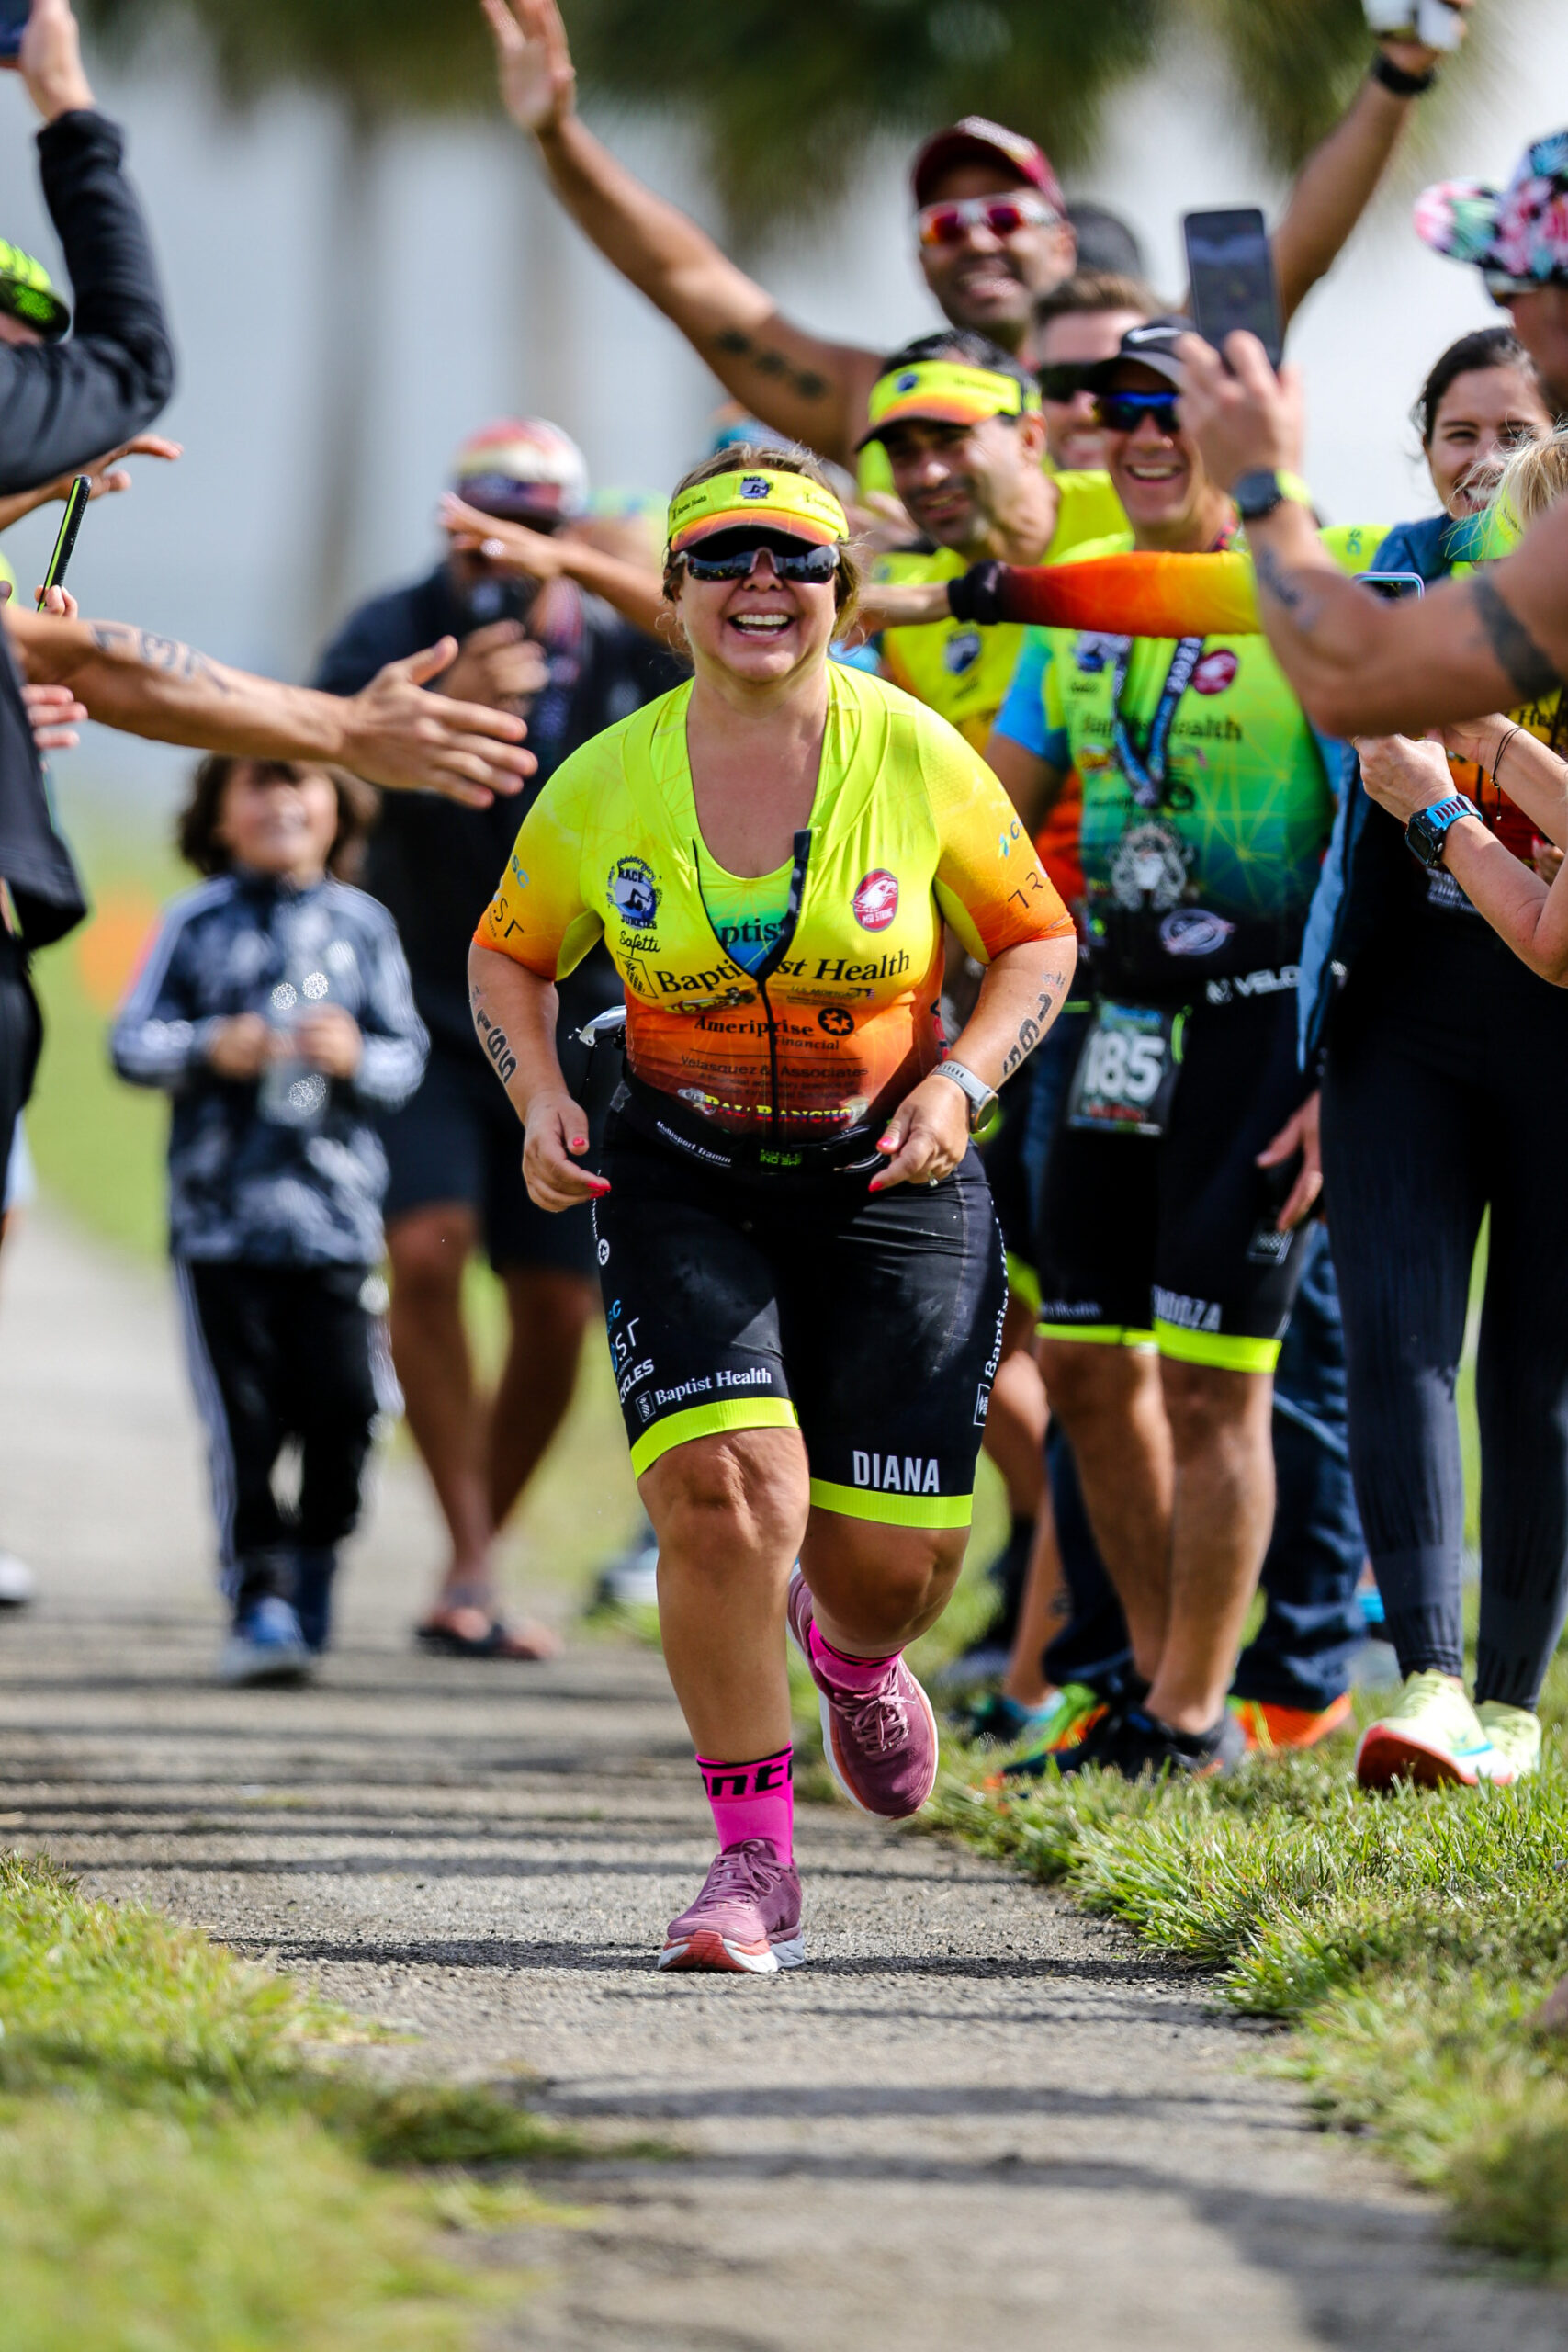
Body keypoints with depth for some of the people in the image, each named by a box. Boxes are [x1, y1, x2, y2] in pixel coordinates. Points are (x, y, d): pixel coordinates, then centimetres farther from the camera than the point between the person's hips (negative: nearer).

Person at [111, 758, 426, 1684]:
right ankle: (260, 1597, 3)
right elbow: (132, 1041, 3)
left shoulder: (361, 925, 8)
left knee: (343, 1403, -3)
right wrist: (209, 1050, -15)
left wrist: (359, 1058, -13)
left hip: (334, 1213, 1)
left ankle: (316, 1562, 20)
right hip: (220, 1213, -1)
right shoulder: (197, 924, 4)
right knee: (243, 1416, -4)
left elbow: (407, 1052, 8)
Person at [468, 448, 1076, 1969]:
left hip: (893, 1180, 0)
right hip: (684, 1188, 0)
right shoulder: (604, 787, -5)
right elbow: (509, 957, 11)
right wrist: (540, 1095, -7)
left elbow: (1037, 941, 4)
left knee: (891, 1563, 0)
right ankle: (752, 1863, -8)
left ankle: (849, 1649, 42)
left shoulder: (918, 759, -7)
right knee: (724, 1488, -21)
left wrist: (962, 1081, -12)